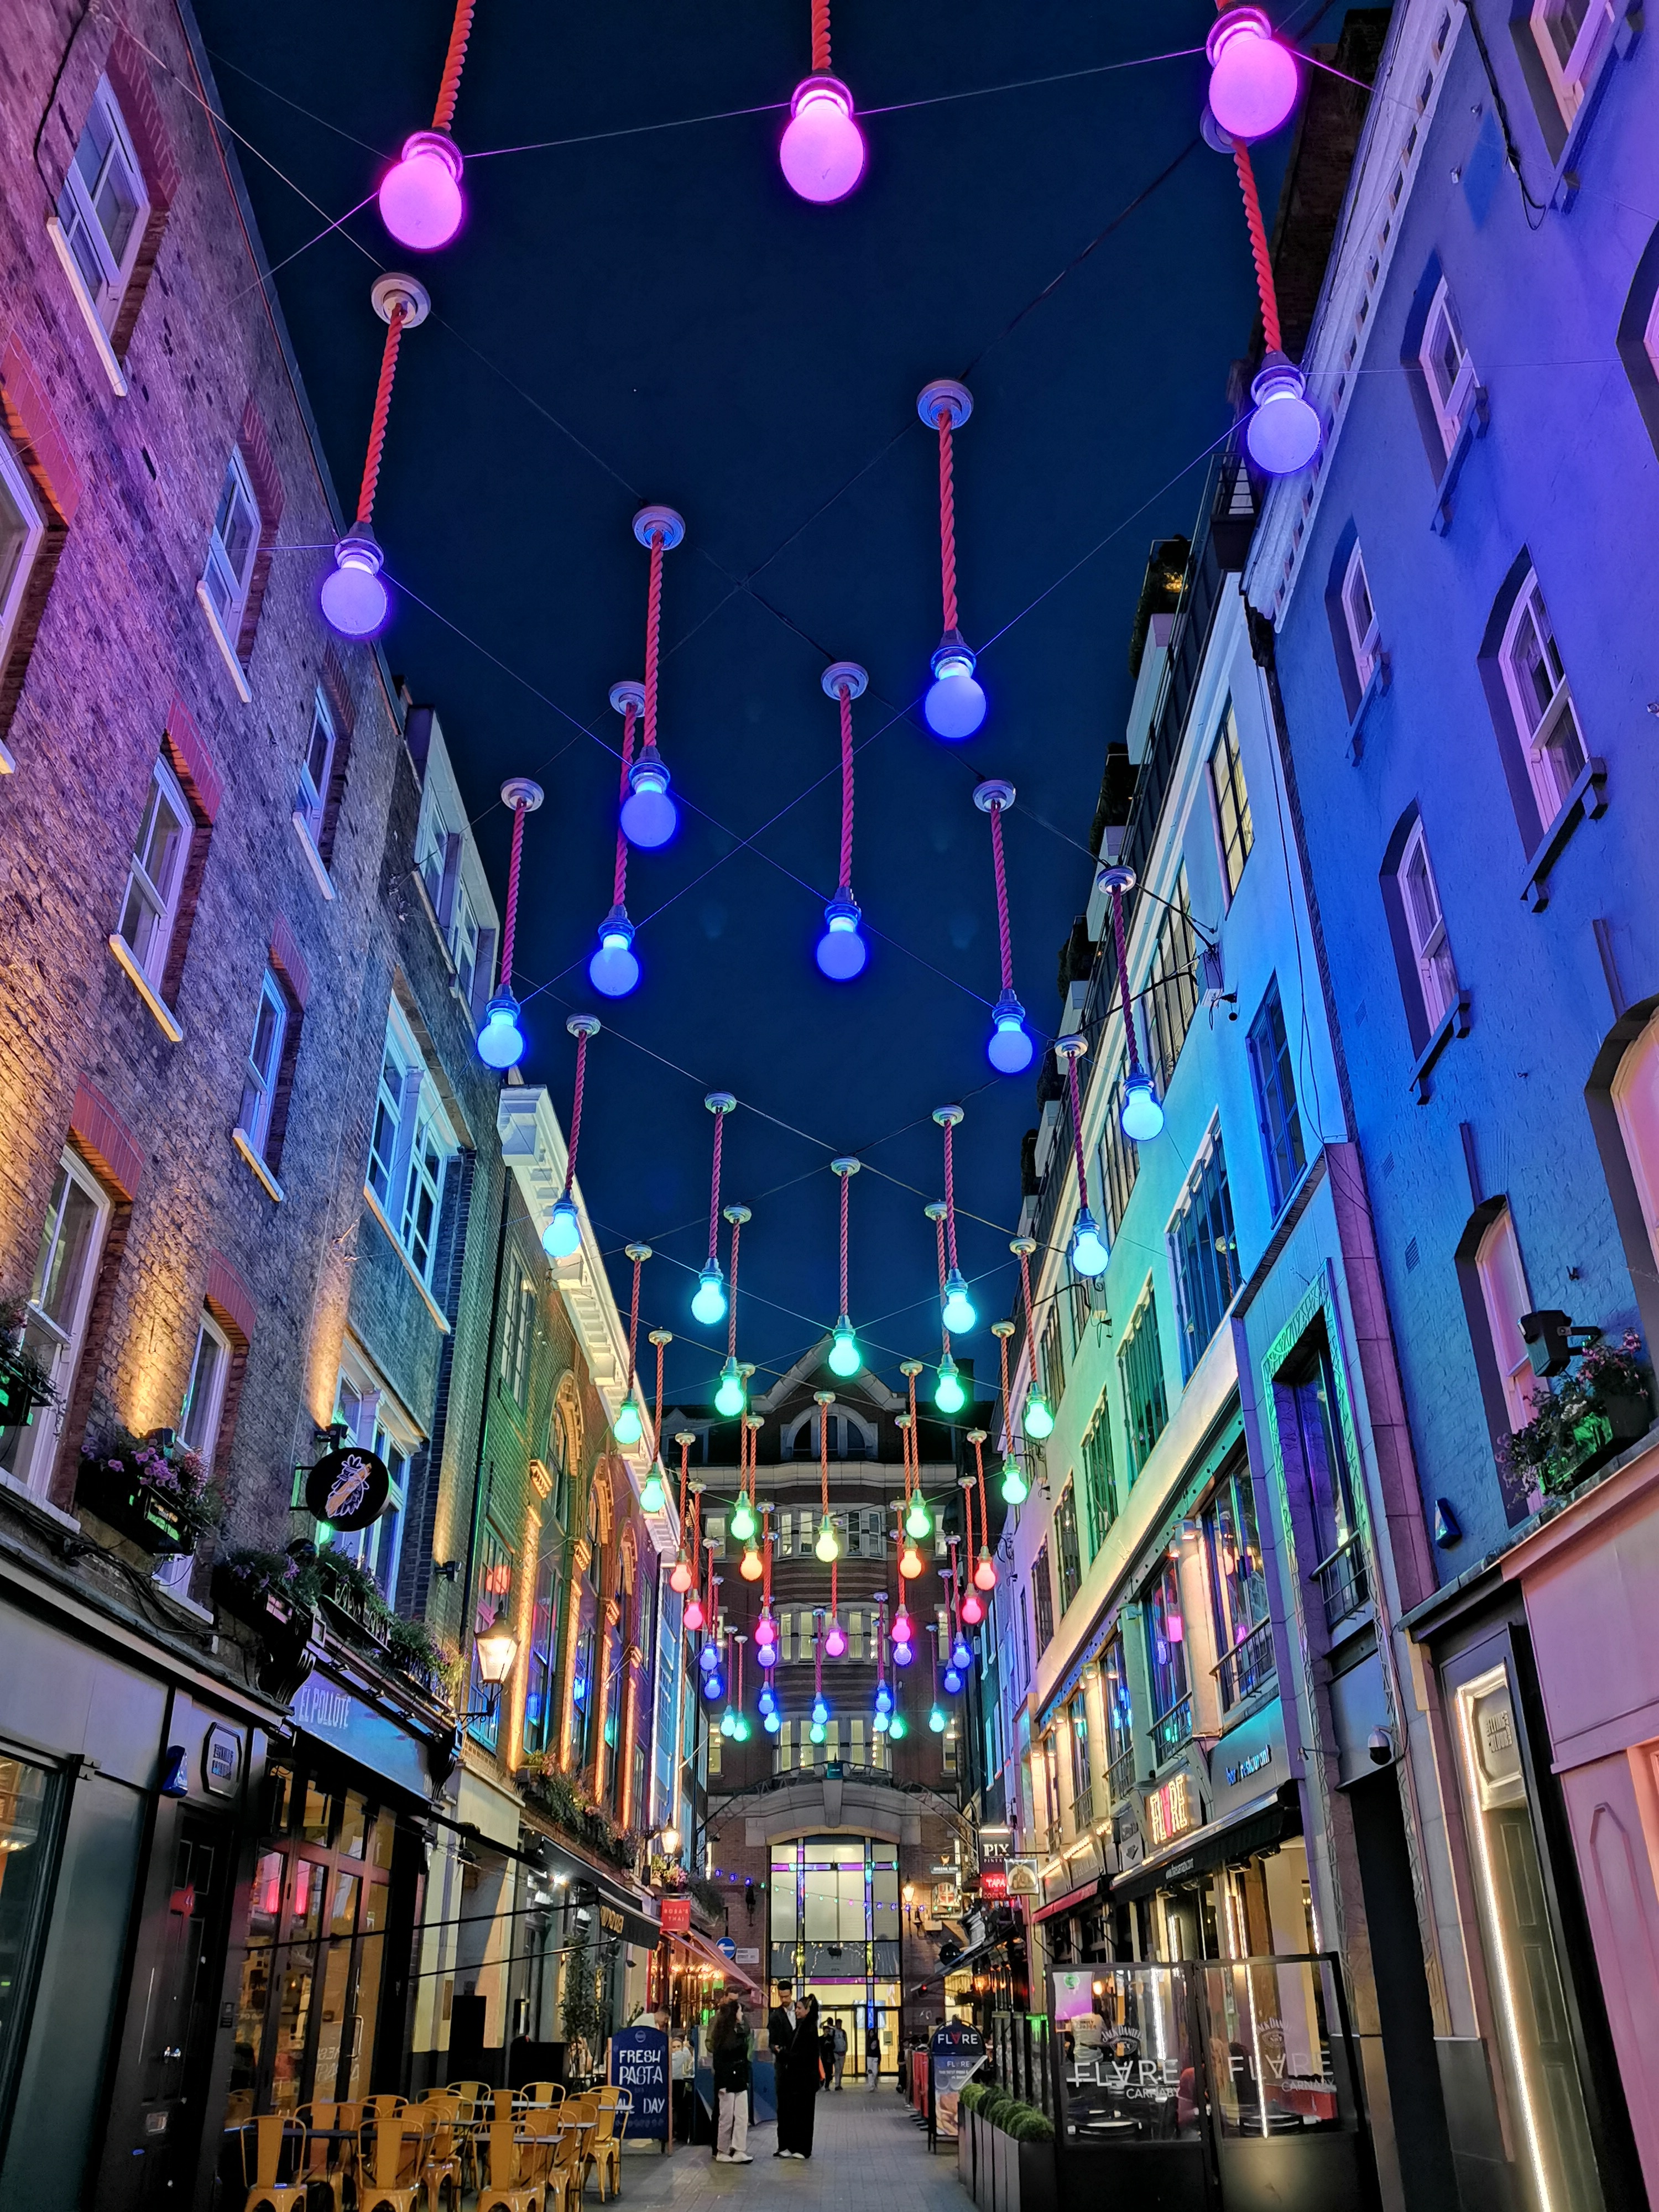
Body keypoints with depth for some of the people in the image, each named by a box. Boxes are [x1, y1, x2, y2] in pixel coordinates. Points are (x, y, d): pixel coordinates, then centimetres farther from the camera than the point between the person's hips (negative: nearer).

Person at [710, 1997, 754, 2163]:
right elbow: (718, 2061, -13)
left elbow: (745, 2058, 13)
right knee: (727, 2118, 2)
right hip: (727, 2081, -6)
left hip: (740, 2081, 6)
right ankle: (722, 2152, 14)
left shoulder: (742, 2032, 8)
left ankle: (739, 2151, 2)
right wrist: (722, 2084, -16)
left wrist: (746, 2079, 10)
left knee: (742, 2117, 0)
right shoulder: (723, 2035, -12)